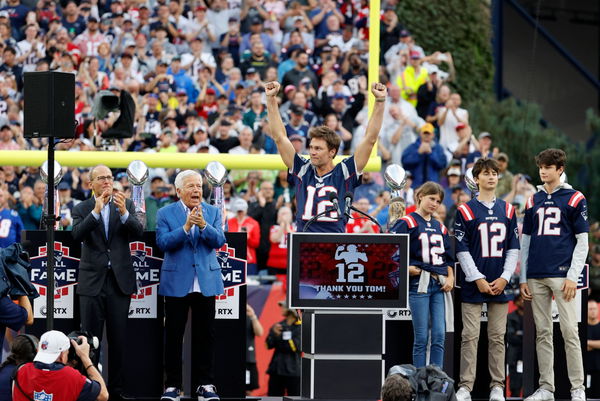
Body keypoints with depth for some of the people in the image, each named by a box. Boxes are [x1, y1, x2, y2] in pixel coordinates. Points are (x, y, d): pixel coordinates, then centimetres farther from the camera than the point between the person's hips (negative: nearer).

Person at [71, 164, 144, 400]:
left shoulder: (126, 205, 6)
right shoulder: (82, 210, 3)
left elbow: (138, 233, -7)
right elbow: (77, 235, -13)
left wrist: (124, 212, -23)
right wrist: (96, 211, -23)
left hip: (119, 281, 1)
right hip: (92, 281, -1)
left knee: (119, 339, 3)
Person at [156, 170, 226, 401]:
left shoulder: (213, 212, 8)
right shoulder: (165, 214, 2)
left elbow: (219, 241, -5)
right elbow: (163, 242, -11)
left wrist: (203, 225, -22)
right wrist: (186, 227, -23)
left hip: (206, 282, 2)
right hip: (176, 283, -2)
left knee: (205, 336, 3)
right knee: (173, 336, 1)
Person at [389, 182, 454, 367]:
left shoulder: (440, 227, 18)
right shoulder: (407, 223, -1)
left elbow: (448, 257, 23)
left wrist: (450, 277, 7)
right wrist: (407, 268, -15)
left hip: (440, 285, 6)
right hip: (419, 284, -6)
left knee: (439, 336, 0)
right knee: (422, 337, -4)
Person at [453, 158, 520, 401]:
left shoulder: (507, 210, 11)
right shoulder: (465, 211, 0)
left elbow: (513, 248, 10)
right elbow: (461, 250, -4)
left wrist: (504, 278, -2)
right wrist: (478, 279, -11)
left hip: (500, 285, 3)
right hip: (473, 285, -3)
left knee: (497, 336, 5)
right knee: (470, 336, -4)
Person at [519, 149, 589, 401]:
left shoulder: (574, 199, 2)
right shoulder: (533, 201, 15)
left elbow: (582, 242, -1)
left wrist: (573, 276, -10)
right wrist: (523, 278, 10)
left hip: (562, 275, -4)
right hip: (536, 277, 4)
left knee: (569, 331, -8)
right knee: (542, 333, 5)